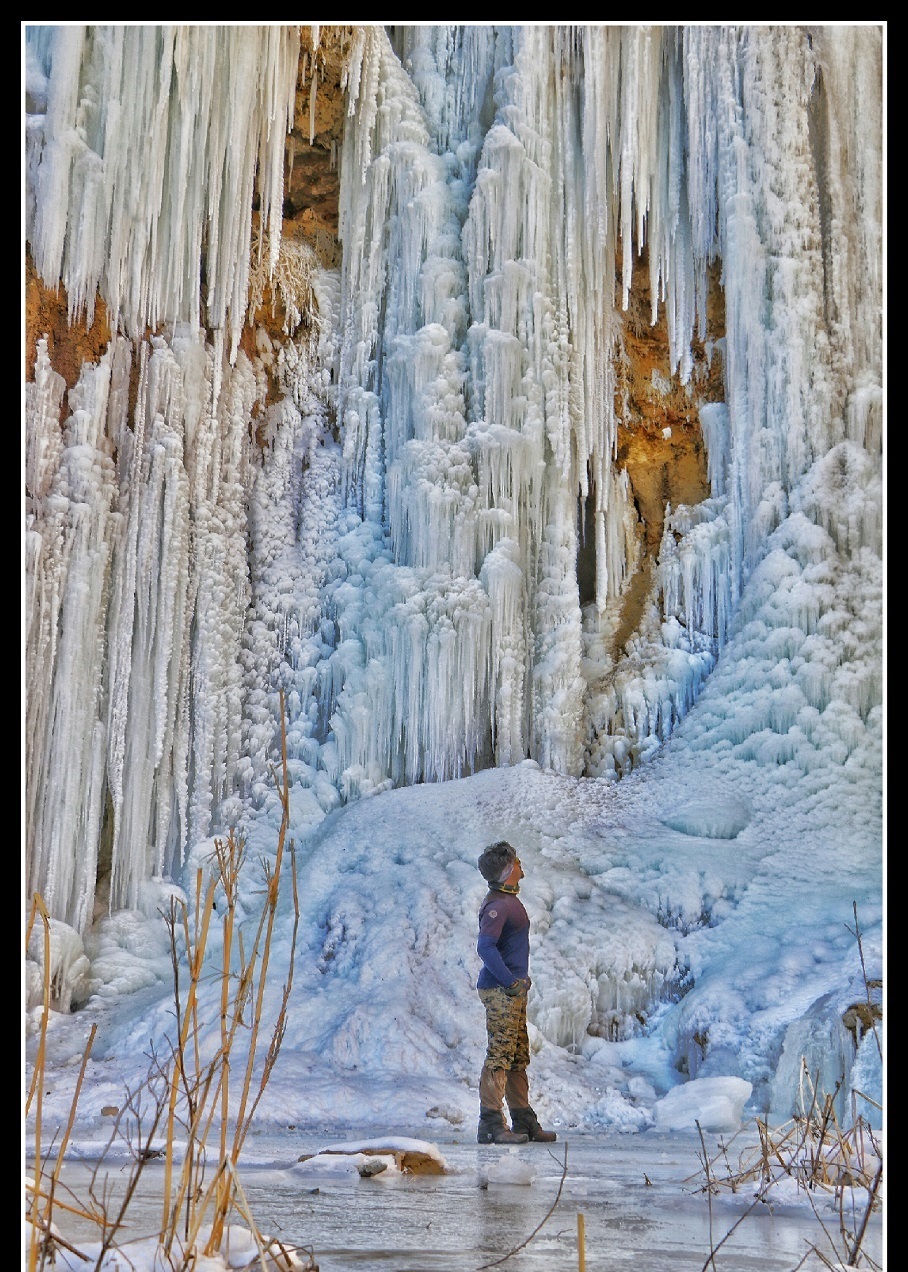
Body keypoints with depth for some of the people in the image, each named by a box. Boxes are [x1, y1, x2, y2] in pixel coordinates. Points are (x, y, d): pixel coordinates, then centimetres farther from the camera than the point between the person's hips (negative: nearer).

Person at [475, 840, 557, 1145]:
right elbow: (485, 947, -26)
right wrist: (510, 980, -21)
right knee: (500, 1056, -9)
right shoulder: (497, 905, -16)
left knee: (518, 1059, 14)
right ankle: (491, 1124, -6)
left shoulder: (510, 900, 16)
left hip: (514, 991, 10)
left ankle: (524, 1122, 21)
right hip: (500, 991, -10)